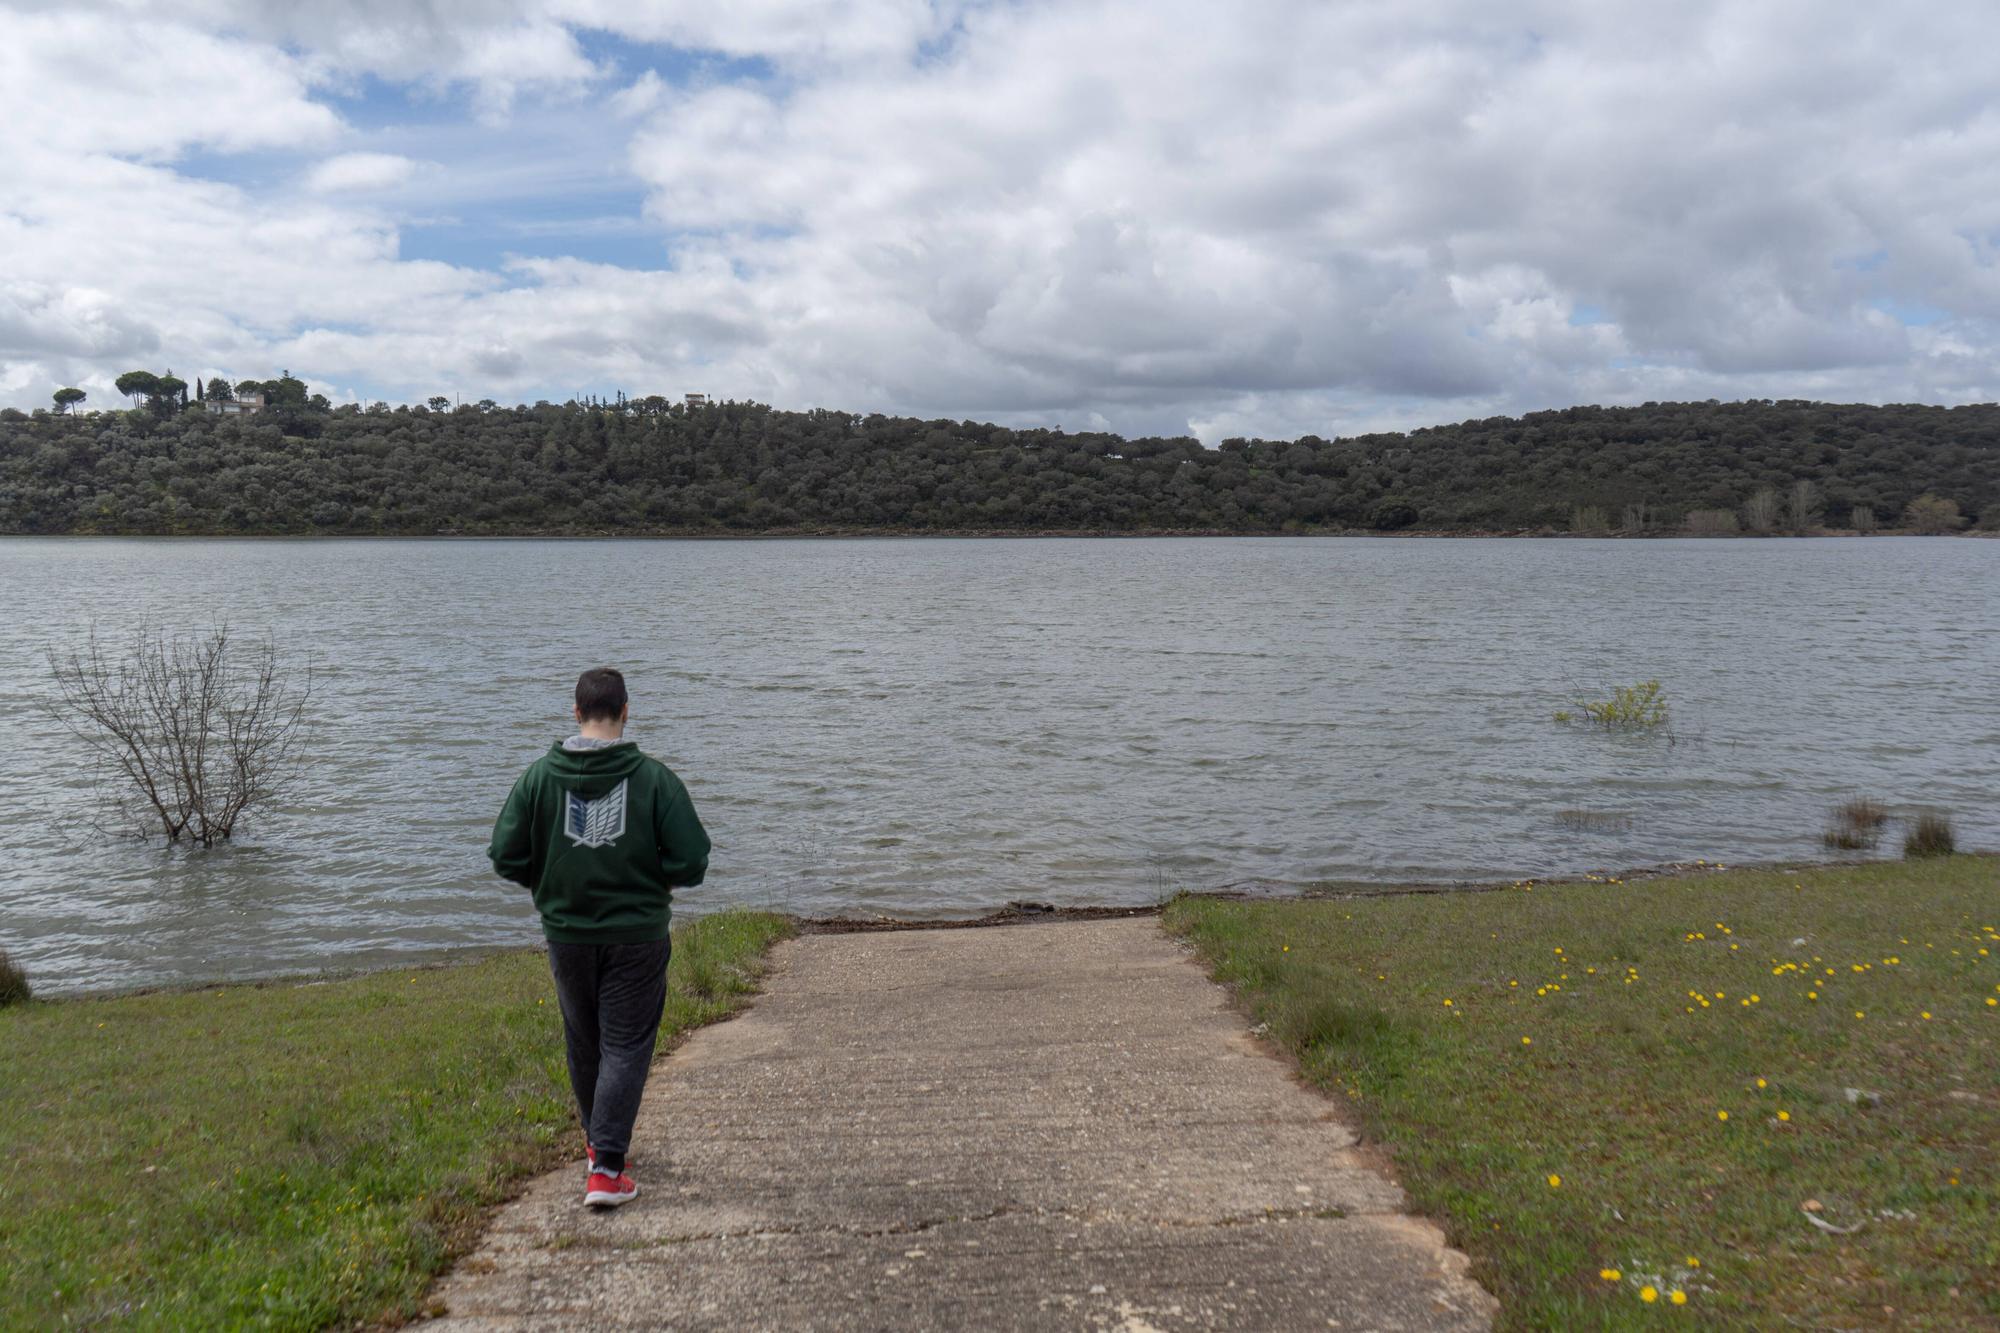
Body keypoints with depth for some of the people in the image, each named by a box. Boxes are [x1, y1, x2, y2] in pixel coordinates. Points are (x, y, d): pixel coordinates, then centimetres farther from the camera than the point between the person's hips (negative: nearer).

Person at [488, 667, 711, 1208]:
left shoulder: (540, 775, -5)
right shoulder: (653, 776, -11)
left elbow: (506, 855, -5)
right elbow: (691, 859, -13)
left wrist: (550, 884, 13)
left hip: (566, 934, 3)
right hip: (637, 935, -3)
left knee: (584, 1042, 20)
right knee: (626, 1046, 4)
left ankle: (598, 1141, 38)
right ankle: (607, 1167, -5)